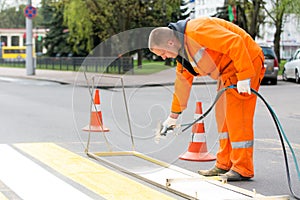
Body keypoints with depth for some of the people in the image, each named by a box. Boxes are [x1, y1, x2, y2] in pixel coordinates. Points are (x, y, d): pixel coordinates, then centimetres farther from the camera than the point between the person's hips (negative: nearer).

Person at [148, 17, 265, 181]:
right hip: (228, 73, 10)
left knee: (237, 117, -10)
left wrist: (244, 77, -30)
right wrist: (174, 115, 25)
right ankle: (224, 165, 19)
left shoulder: (197, 31, -24)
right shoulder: (182, 49, 8)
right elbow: (182, 80, 20)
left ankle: (243, 169, -4)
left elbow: (235, 42, -29)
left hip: (246, 62, -10)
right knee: (223, 116, 11)